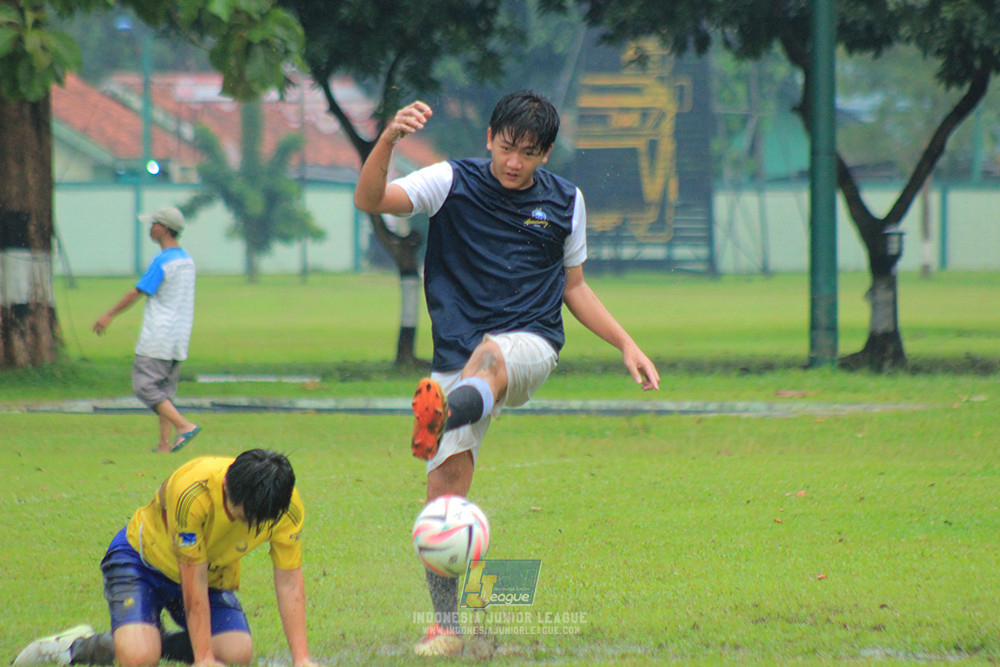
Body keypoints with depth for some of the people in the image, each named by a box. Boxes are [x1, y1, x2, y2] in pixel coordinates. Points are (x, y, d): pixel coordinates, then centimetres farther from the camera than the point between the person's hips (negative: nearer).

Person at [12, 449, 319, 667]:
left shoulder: (289, 507, -23)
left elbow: (289, 582, -16)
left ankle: (155, 641, 6)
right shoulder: (193, 493, -37)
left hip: (215, 573, 6)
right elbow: (194, 585, -31)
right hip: (145, 557, -6)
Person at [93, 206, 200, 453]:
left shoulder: (161, 261, -14)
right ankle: (165, 442, 5)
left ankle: (184, 425, -19)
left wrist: (109, 315, -3)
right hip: (180, 337, 9)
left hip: (158, 337, -9)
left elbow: (138, 292, -12)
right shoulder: (187, 260, 12)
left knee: (144, 385, -7)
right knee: (165, 389, 11)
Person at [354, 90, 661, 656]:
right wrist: (388, 139, -29)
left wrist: (626, 345, 13)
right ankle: (446, 625, 2)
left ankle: (439, 419, -74)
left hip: (532, 346, -1)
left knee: (491, 354, -40)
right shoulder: (453, 183, 2)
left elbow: (574, 287, 22)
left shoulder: (565, 202, 10)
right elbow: (370, 200, -12)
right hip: (457, 354, 1)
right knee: (446, 489, -10)